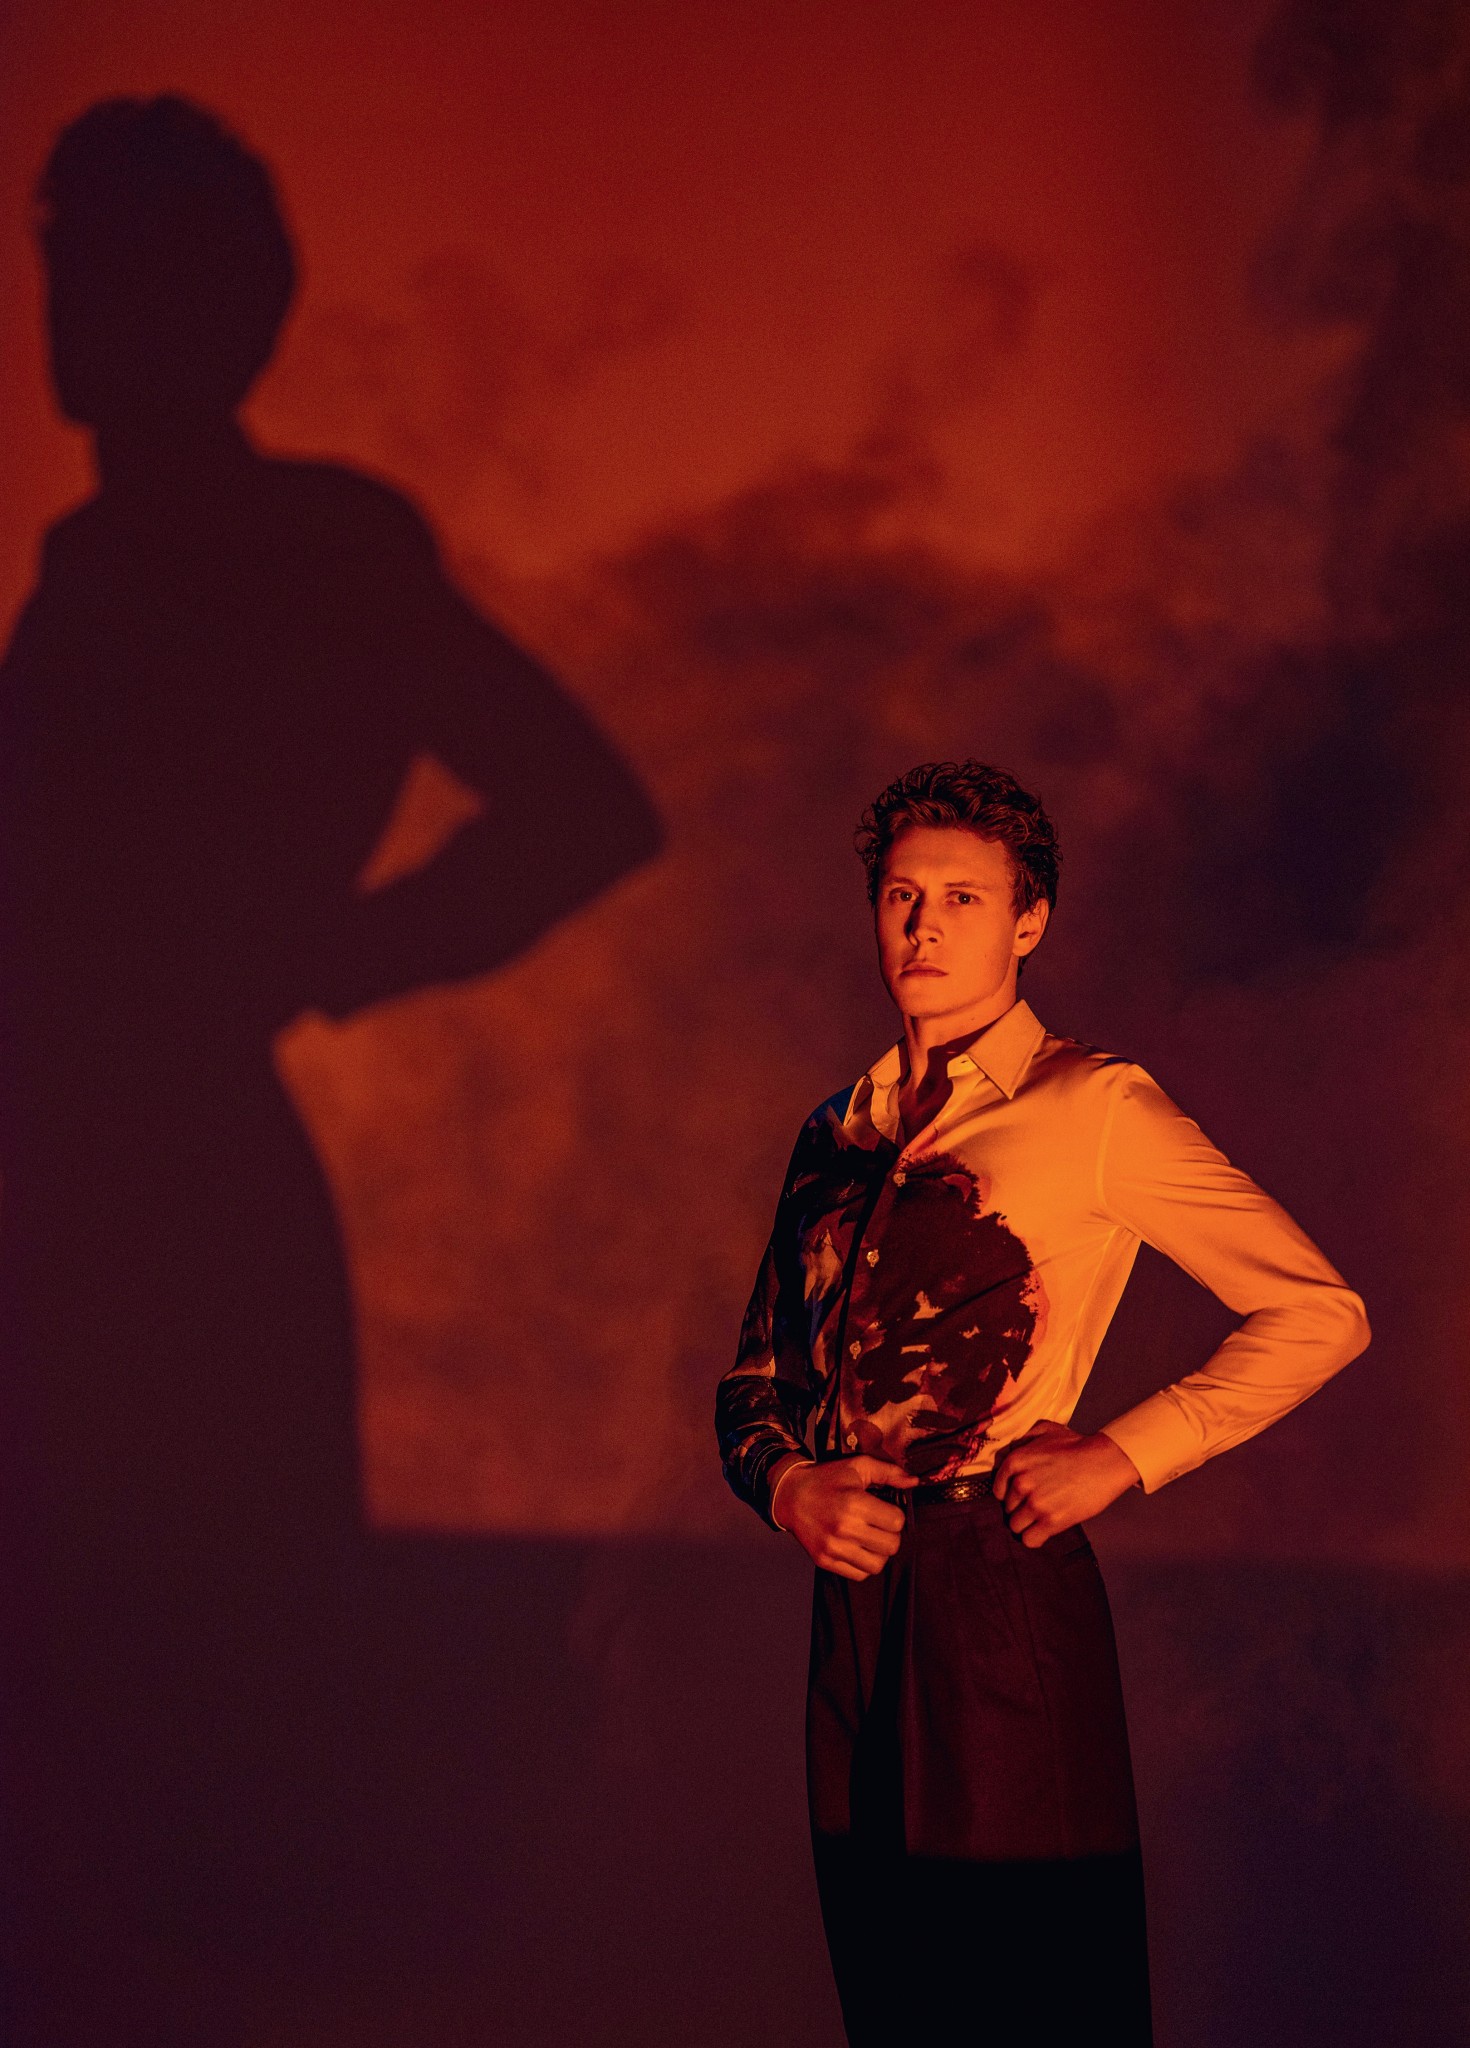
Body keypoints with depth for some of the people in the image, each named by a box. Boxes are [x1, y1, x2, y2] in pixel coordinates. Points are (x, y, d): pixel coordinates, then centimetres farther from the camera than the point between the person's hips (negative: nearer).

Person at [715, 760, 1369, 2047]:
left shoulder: (1095, 1107, -4)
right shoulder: (837, 1135, 15)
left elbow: (1320, 1315, -7)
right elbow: (757, 1376, 21)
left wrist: (1121, 1456, -10)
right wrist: (786, 1481, -1)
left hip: (1004, 1597, -6)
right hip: (853, 1598, 6)